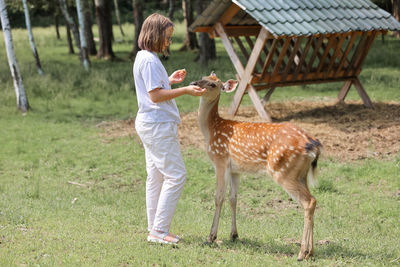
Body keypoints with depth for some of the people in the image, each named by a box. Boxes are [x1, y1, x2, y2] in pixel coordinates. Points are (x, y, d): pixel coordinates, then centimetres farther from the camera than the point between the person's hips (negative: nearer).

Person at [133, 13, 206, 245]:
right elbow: (156, 95, -20)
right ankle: (159, 230, -6)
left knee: (156, 177, 13)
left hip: (150, 124, 11)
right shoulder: (149, 60, -17)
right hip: (158, 125, -11)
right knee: (176, 175, -8)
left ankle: (155, 230, 18)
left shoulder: (144, 58, 15)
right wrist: (185, 91, -20)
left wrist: (170, 81, 16)